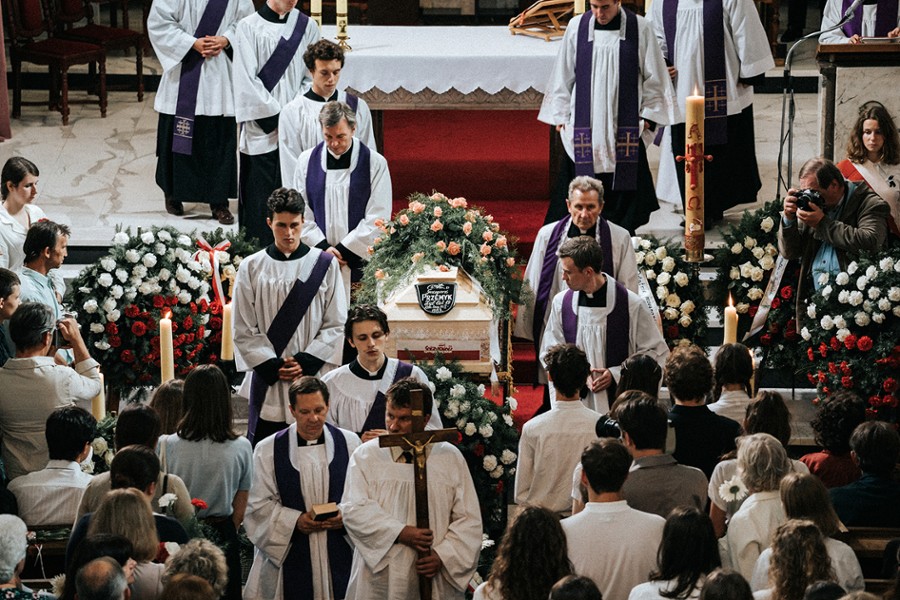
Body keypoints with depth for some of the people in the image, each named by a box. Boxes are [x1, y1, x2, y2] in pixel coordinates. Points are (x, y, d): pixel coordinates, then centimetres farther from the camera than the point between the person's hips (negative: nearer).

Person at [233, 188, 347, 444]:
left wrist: (306, 362, -9)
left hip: (313, 377, 0)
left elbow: (335, 324, 3)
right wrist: (273, 366, -8)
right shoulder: (252, 267, 4)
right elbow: (244, 331, 3)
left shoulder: (324, 264, 4)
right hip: (267, 384, 0)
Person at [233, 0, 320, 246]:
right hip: (261, 129, -2)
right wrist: (276, 117, -9)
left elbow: (313, 77, 7)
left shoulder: (306, 27, 7)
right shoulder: (249, 27, -1)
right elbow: (246, 80, -5)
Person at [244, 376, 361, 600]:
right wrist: (295, 520, -13)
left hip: (340, 556, 1)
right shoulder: (268, 450, 1)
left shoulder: (349, 443, 5)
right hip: (290, 556, -1)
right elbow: (258, 504, 0)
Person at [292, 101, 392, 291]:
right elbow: (301, 214, 5)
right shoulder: (307, 161, 6)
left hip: (360, 265, -2)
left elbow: (378, 218, -6)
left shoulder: (375, 163, -2)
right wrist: (323, 248, -8)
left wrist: (344, 251, -10)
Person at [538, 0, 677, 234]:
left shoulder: (639, 28, -2)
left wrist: (648, 114, 0)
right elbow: (563, 75, 9)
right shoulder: (576, 27, 2)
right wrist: (561, 116, 6)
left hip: (625, 126, -1)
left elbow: (653, 76, 5)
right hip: (584, 124, 1)